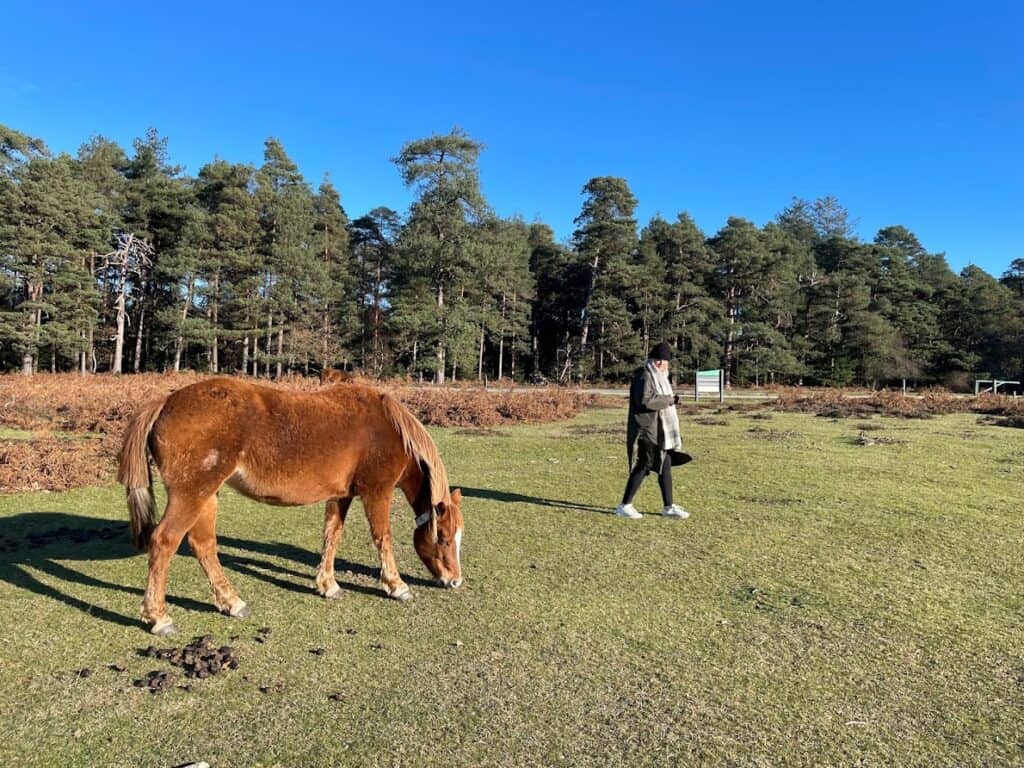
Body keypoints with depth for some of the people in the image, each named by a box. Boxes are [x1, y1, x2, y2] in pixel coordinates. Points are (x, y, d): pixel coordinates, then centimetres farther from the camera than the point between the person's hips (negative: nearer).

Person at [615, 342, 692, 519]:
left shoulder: (659, 376, 17)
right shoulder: (644, 376, -13)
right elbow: (645, 400, -27)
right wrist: (669, 399, -19)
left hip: (659, 430, 9)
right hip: (646, 429, -9)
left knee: (665, 467, 9)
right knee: (642, 467, -5)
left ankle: (669, 507, 17)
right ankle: (625, 506, 5)